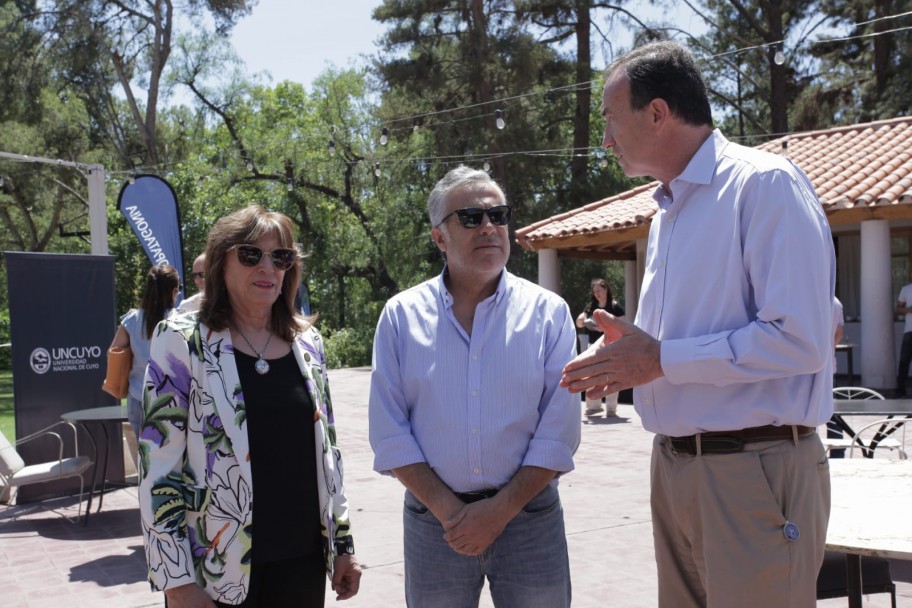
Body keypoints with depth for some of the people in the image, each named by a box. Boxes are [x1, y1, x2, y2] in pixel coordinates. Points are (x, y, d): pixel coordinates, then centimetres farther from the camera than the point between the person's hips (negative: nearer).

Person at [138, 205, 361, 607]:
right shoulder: (182, 342, -8)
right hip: (217, 572, -4)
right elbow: (158, 466, -10)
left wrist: (343, 543, 11)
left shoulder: (308, 341, 6)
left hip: (303, 561, 4)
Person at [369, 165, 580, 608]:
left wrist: (501, 510, -12)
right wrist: (448, 509, -10)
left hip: (528, 513, 0)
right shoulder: (402, 316, 0)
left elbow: (558, 430, -5)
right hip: (433, 520, 0)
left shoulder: (548, 312, -1)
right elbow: (389, 431, -2)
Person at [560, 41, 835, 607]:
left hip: (754, 470, -8)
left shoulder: (766, 184, -11)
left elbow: (799, 340, -20)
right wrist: (630, 353, 4)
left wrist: (662, 360, -15)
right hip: (675, 467, 8)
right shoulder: (667, 213, 16)